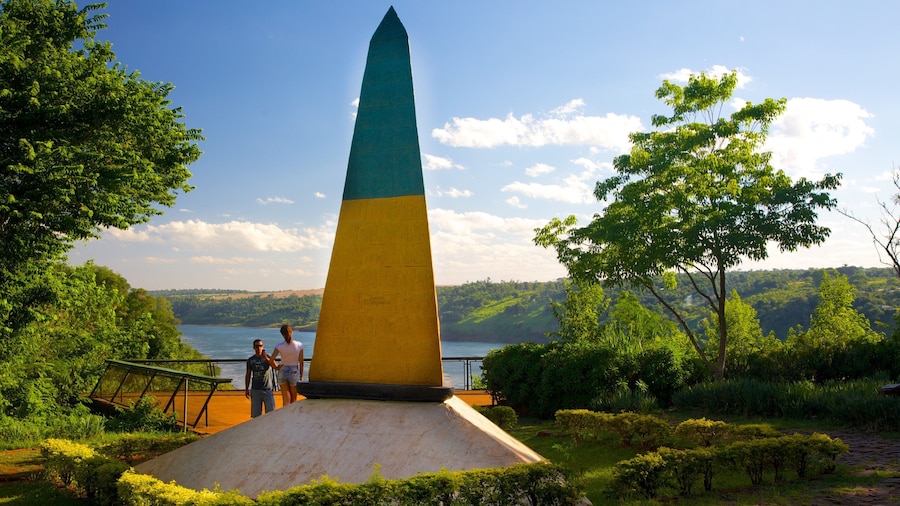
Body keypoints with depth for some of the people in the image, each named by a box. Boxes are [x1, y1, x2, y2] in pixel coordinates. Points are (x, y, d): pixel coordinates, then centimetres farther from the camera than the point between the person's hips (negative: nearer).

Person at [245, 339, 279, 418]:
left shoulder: (268, 357, 0)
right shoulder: (250, 360, 6)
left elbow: (276, 367, -17)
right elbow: (248, 375, 10)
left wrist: (266, 357, -26)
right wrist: (246, 389, 6)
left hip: (267, 389, -1)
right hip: (255, 390, 1)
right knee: (255, 414, 5)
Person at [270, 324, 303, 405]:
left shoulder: (280, 346, -11)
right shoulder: (299, 345, -10)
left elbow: (271, 359, -16)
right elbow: (301, 362, -3)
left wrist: (276, 367, 3)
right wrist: (301, 375, 9)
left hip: (283, 371, 0)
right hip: (294, 372, 0)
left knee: (286, 400, 7)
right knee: (294, 399, 14)